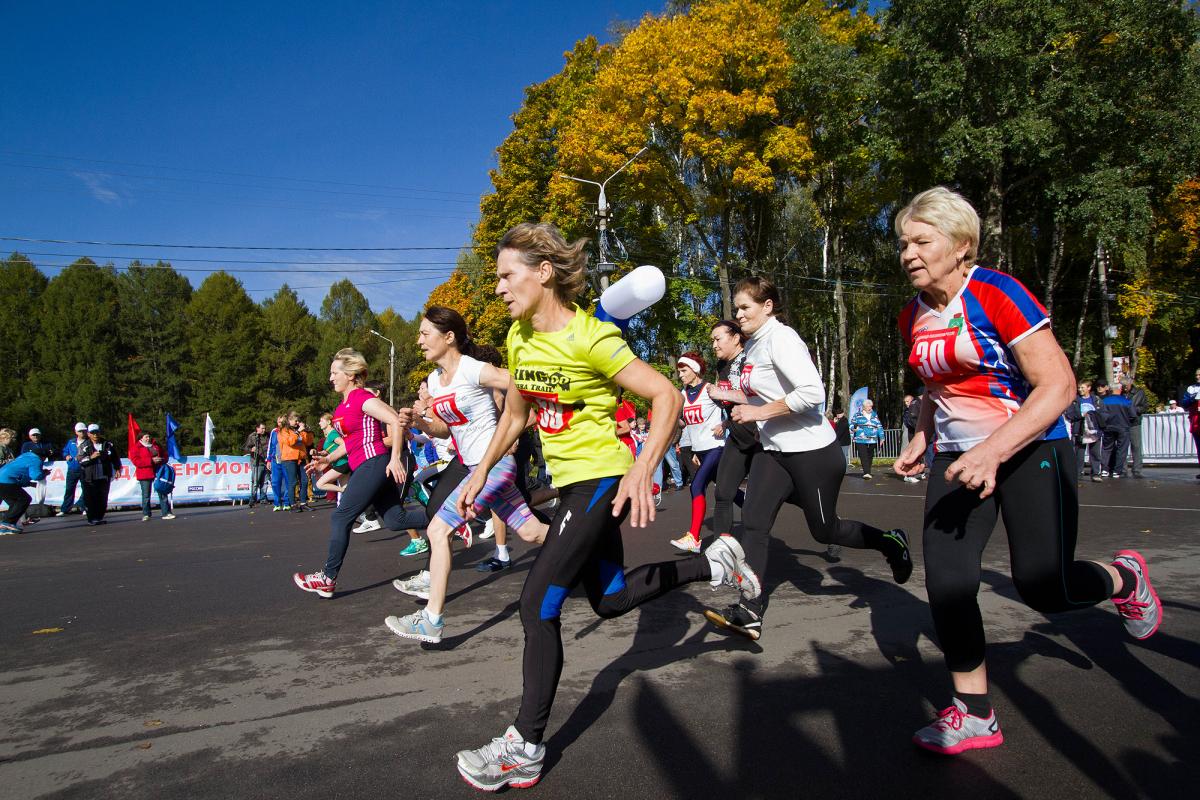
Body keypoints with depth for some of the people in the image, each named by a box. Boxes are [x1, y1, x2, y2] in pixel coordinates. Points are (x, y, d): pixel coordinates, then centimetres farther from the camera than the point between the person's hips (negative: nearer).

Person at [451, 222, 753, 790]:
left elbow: (666, 396, -21)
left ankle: (524, 749, 4)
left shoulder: (590, 339, -20)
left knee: (537, 603, -10)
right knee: (610, 600, 17)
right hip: (571, 480, 9)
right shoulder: (519, 337, 4)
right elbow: (514, 415, 17)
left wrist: (642, 469, -32)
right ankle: (714, 562, 32)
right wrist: (481, 472, 14)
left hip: (601, 478, -9)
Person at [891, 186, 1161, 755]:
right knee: (945, 578, -6)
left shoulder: (998, 294, -16)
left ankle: (1125, 579, 32)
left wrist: (992, 452, -30)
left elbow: (1057, 386, -21)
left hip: (1030, 448, -6)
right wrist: (920, 441, 7)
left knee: (1043, 588, -6)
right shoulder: (913, 318, 4)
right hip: (959, 455, 6)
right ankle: (975, 714, 10)